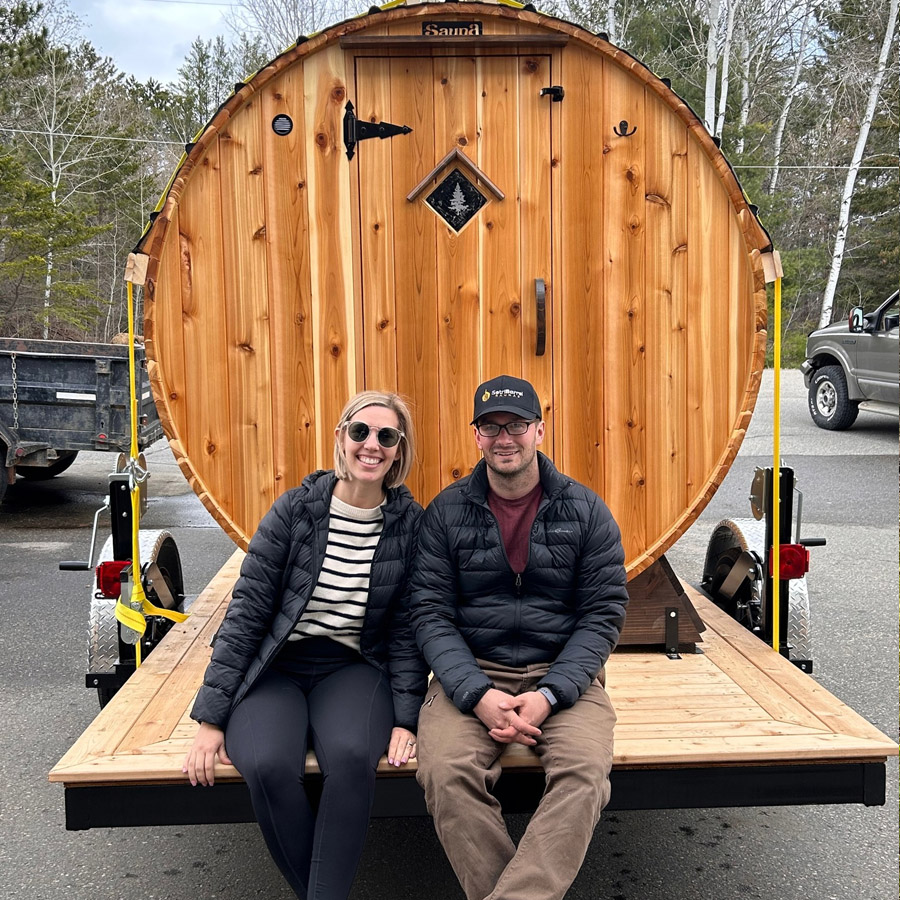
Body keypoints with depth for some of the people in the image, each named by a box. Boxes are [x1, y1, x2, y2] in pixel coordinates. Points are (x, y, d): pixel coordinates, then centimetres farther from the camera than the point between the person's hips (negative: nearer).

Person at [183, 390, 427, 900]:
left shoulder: (410, 523, -2)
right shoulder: (294, 510, -4)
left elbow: (406, 629, 3)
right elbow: (247, 612, -4)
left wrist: (405, 719, -8)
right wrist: (212, 719, -7)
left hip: (351, 668, 1)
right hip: (274, 669, 0)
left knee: (351, 756, -32)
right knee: (269, 766, -29)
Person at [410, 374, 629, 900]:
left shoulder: (585, 510, 4)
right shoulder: (445, 513, 4)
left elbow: (605, 613, 0)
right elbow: (430, 613, -1)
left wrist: (549, 695, -13)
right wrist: (477, 695, -17)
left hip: (563, 674, 0)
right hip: (471, 674, 0)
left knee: (585, 770, -28)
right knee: (447, 770, -27)